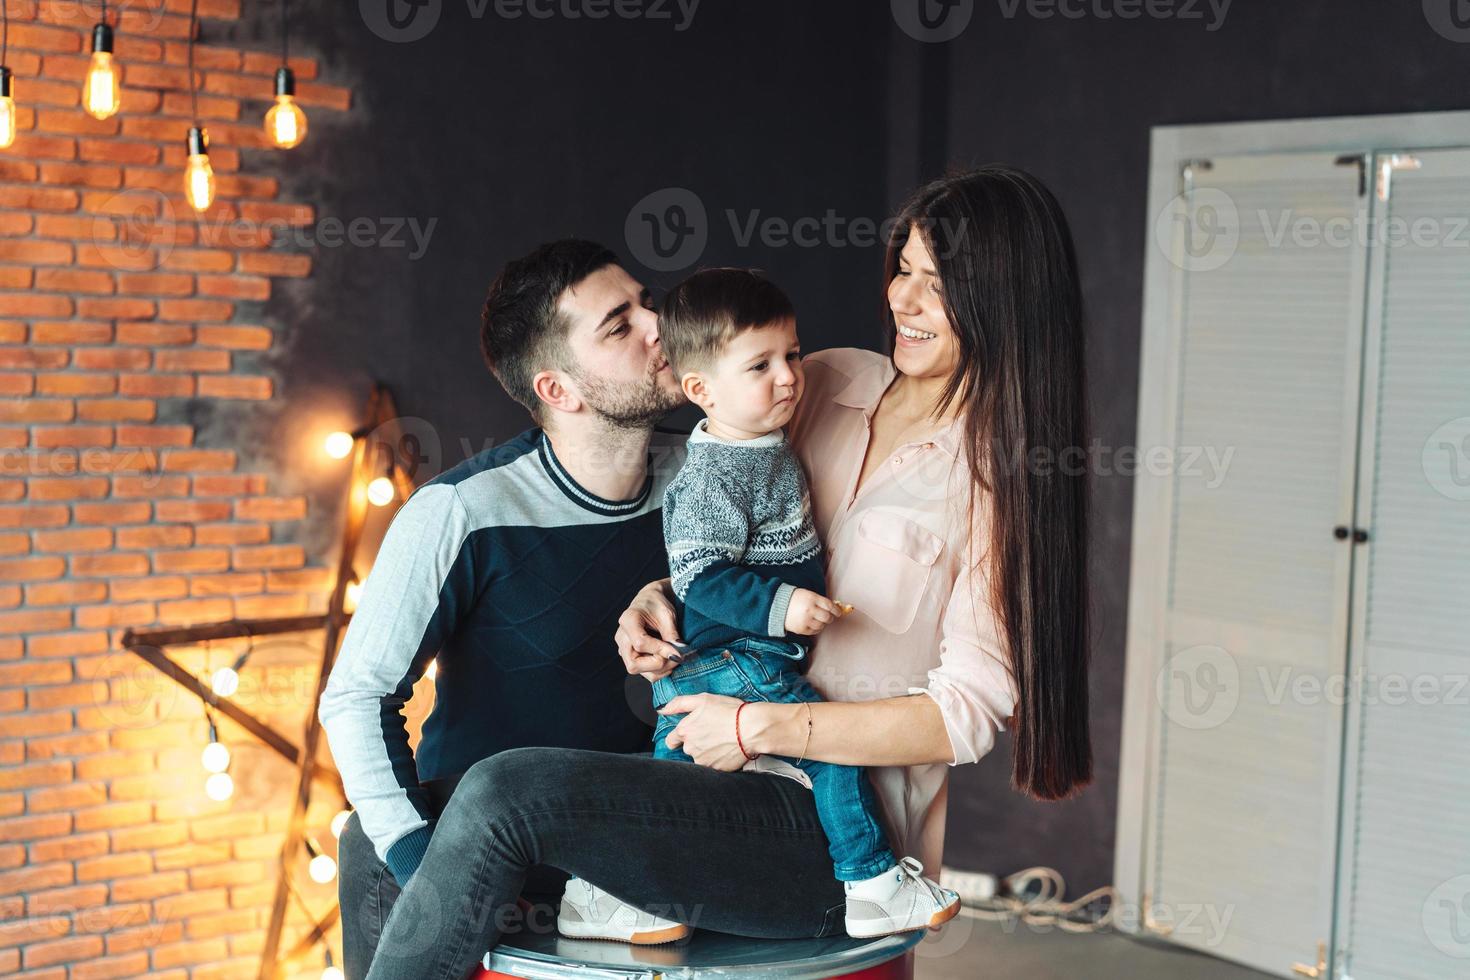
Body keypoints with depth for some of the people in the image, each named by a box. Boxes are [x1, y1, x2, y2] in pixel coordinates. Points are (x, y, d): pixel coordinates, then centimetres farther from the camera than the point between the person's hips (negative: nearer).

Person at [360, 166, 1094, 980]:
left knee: (507, 797, -25)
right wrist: (660, 597, 0)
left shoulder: (1003, 472, -7)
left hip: (833, 830, -7)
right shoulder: (827, 384, 9)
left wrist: (759, 727, -15)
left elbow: (966, 712, -12)